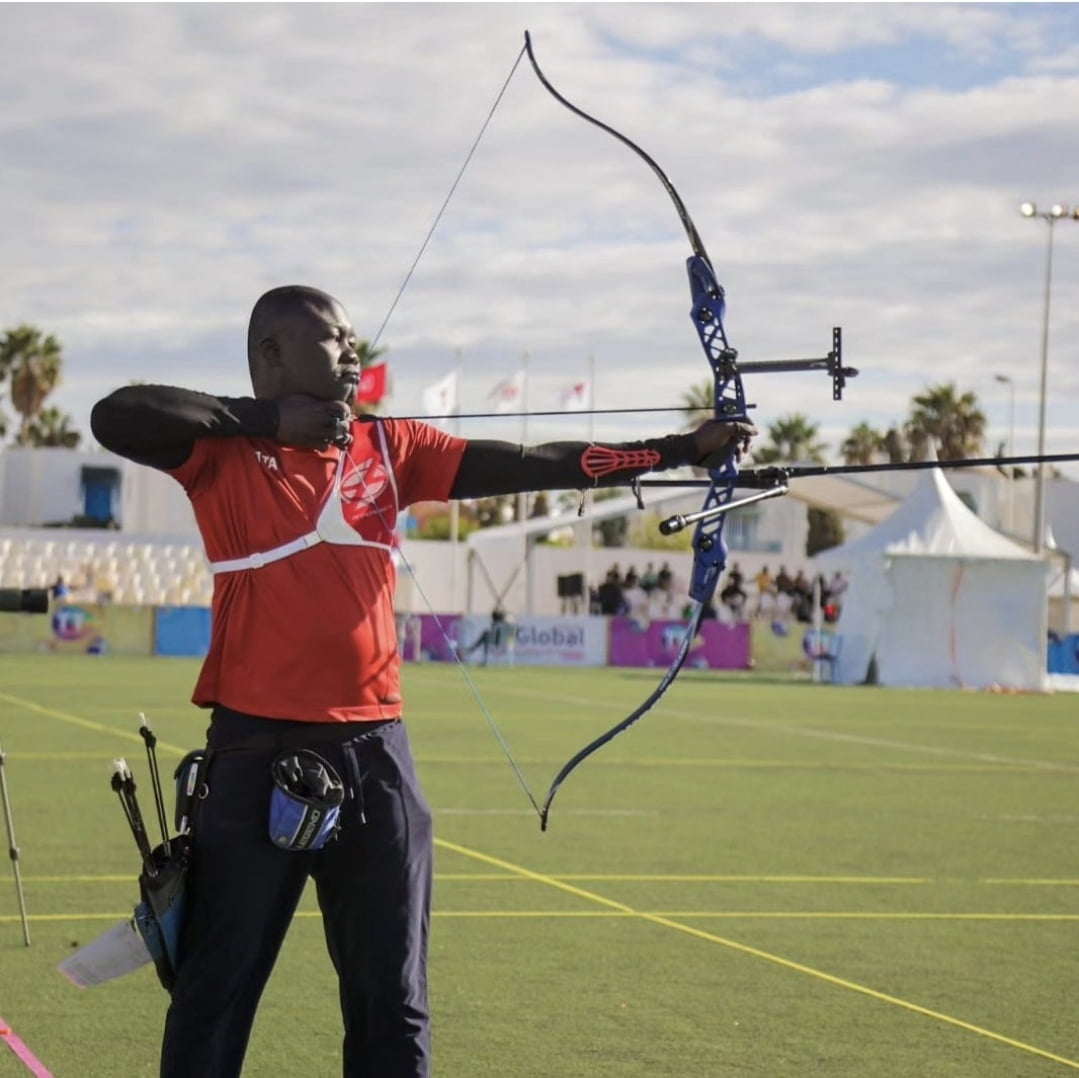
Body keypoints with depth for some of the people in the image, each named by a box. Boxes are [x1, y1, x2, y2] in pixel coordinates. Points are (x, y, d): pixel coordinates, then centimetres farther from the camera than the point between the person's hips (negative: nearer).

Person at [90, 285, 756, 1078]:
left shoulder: (389, 447, 9)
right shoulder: (225, 452, -2)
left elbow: (530, 467, 3)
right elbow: (115, 418, -18)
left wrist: (681, 449, -4)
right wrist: (269, 417, -13)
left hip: (374, 750, 4)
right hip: (256, 751, -4)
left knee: (392, 998, 11)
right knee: (218, 989, 2)